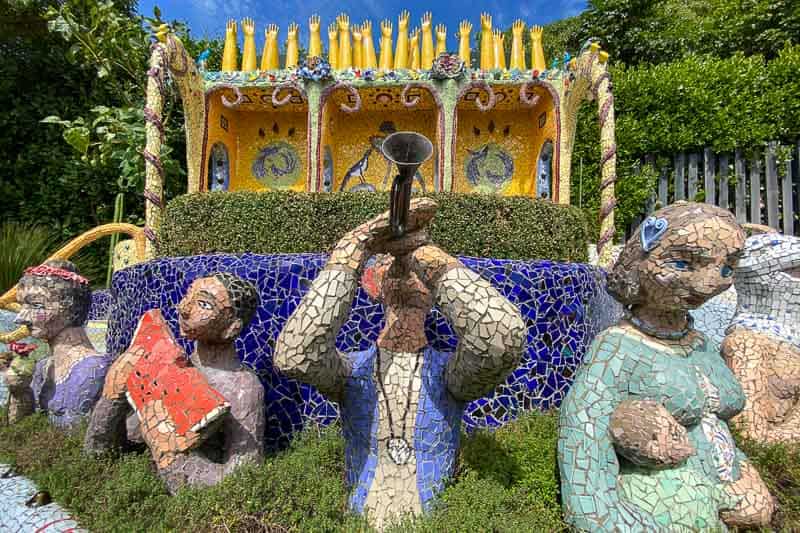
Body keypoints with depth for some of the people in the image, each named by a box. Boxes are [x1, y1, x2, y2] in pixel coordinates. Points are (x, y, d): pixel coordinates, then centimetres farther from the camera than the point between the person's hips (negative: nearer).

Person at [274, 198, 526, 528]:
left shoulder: (449, 372, -4)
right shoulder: (350, 370, -3)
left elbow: (502, 339, -26)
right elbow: (294, 356, -25)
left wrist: (420, 249, -22)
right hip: (359, 522, 0)